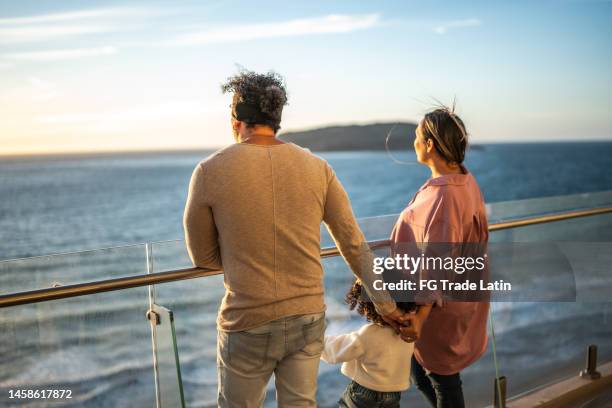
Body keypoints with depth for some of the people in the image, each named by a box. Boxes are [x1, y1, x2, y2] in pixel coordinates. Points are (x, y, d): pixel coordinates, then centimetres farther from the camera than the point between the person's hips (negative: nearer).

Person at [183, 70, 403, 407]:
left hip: (247, 326, -3)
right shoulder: (317, 168, -2)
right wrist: (384, 302, 14)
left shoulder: (210, 171, -10)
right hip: (309, 320, 3)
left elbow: (203, 257, 0)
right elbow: (355, 245, 3)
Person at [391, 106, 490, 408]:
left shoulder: (443, 195, -27)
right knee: (423, 375, 23)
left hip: (441, 308, -10)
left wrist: (420, 314, -38)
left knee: (443, 382, 10)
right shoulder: (465, 181, 4)